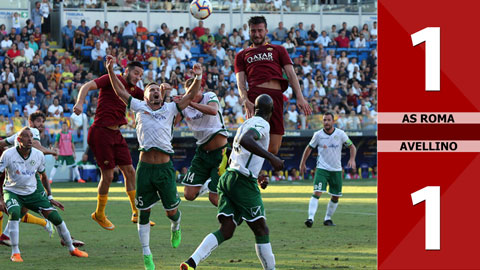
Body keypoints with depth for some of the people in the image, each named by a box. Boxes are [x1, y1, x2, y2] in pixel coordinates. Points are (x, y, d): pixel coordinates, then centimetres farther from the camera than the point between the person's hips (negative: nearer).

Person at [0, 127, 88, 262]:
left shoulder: (38, 155, -7)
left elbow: (43, 176, 11)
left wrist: (50, 197, 7)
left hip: (32, 192, 3)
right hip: (12, 191, -3)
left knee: (55, 216, -8)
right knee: (14, 213, -35)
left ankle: (72, 249, 12)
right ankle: (15, 253, -25)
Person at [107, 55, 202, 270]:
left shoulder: (170, 109, 10)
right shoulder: (139, 107, 10)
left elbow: (190, 96, 6)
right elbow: (120, 91, 14)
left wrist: (198, 78, -8)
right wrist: (111, 71, 7)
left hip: (164, 167, 0)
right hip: (145, 167, 0)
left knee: (171, 211, 5)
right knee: (144, 212, 3)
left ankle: (176, 227, 42)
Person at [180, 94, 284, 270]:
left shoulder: (245, 124, 23)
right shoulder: (262, 124, -5)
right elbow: (245, 140, -28)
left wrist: (257, 176, 33)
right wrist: (271, 157, -29)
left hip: (228, 177, 8)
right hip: (243, 182, -8)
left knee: (225, 231, 0)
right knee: (261, 230, 3)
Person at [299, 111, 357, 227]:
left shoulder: (340, 134, -4)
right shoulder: (318, 135, -4)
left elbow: (352, 147, 5)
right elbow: (309, 148, 9)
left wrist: (352, 159, -12)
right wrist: (302, 163, 8)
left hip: (336, 170, 2)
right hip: (322, 169, -2)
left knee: (336, 197, 6)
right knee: (317, 193, -19)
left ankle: (328, 218, 23)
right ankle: (310, 218, -24)